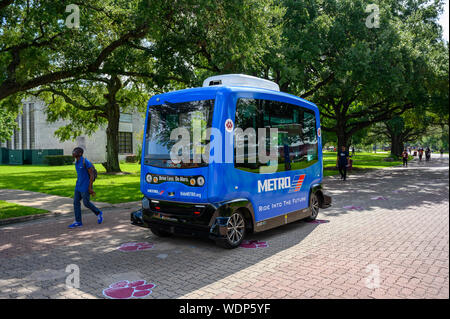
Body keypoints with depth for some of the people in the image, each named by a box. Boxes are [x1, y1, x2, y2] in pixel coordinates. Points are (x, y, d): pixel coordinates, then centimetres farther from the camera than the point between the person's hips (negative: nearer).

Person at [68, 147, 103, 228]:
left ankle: (98, 213, 20)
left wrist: (90, 187, -18)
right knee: (76, 202, 2)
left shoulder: (86, 162, -17)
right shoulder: (76, 163, 9)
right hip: (78, 186, 8)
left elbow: (92, 175, -17)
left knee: (86, 203, -3)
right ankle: (78, 222, 7)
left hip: (86, 187, -8)